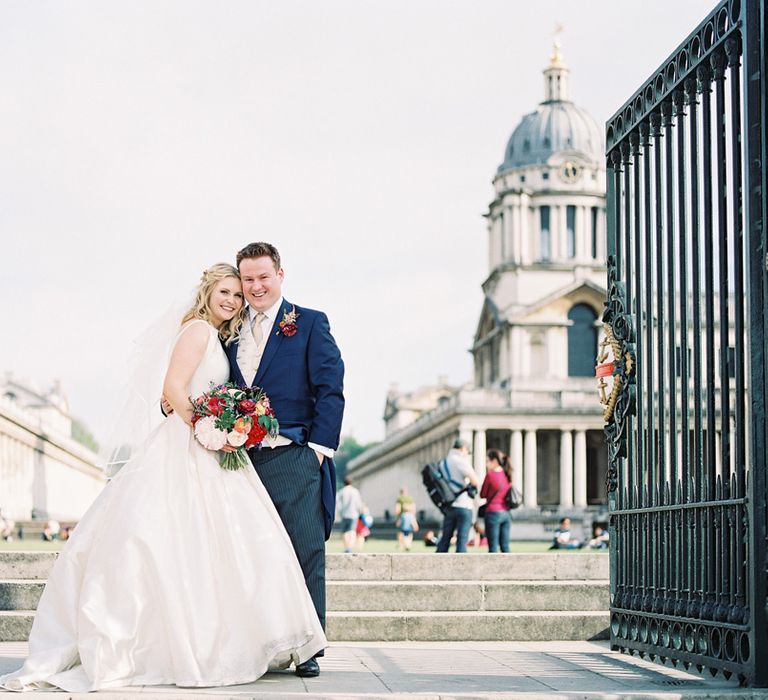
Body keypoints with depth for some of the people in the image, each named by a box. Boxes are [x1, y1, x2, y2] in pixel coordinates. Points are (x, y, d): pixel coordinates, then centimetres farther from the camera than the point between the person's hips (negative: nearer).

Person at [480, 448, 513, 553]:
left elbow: (483, 494, -1)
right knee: (505, 547, 8)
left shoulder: (490, 475, -9)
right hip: (506, 513, 6)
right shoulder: (507, 475, 9)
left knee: (493, 547, -3)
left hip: (493, 512, -6)